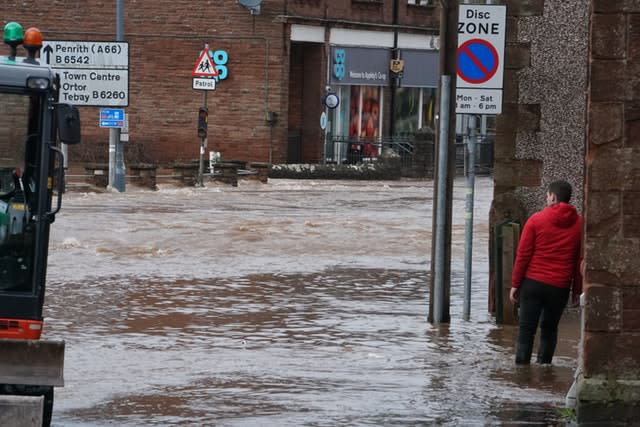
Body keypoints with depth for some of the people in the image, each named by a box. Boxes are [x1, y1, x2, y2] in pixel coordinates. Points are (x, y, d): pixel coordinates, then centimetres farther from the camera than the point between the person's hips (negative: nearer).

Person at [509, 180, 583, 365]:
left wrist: (515, 285, 4)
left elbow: (522, 254, -2)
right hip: (560, 287, 2)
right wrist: (577, 290, 12)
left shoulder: (536, 220, -3)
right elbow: (580, 260, 5)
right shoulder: (579, 224, 3)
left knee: (526, 329, 1)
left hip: (533, 282, -2)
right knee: (549, 329, 15)